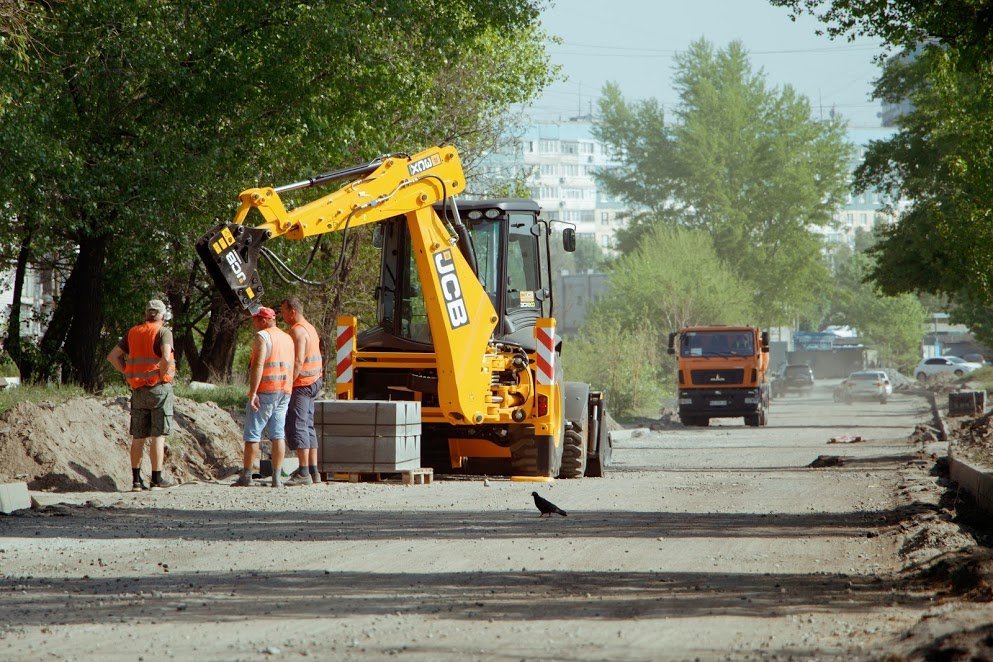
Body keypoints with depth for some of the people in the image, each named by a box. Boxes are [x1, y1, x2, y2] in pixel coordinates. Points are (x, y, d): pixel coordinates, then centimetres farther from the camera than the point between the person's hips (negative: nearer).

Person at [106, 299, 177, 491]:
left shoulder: (133, 333, 10)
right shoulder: (163, 332, -7)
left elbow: (113, 356, 10)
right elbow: (166, 358, -24)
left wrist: (127, 373, 9)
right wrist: (163, 375, -9)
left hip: (138, 389, 5)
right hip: (159, 388, -5)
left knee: (138, 437, 9)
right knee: (158, 436, -1)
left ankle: (136, 479, 9)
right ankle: (157, 479, -2)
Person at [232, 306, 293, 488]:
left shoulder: (262, 336, -7)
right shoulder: (287, 338, 18)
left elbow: (258, 366, -17)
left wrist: (253, 393, -19)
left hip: (265, 391, -7)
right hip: (285, 391, 7)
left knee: (252, 435, -1)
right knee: (277, 435, 5)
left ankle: (246, 476, -2)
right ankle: (277, 478, -1)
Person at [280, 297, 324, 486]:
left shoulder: (297, 331, -15)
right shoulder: (310, 328, 18)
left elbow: (298, 361, -23)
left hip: (301, 384, -10)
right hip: (312, 384, 10)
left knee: (297, 427, -9)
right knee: (307, 427, 12)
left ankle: (303, 473, -12)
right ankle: (313, 471, 13)